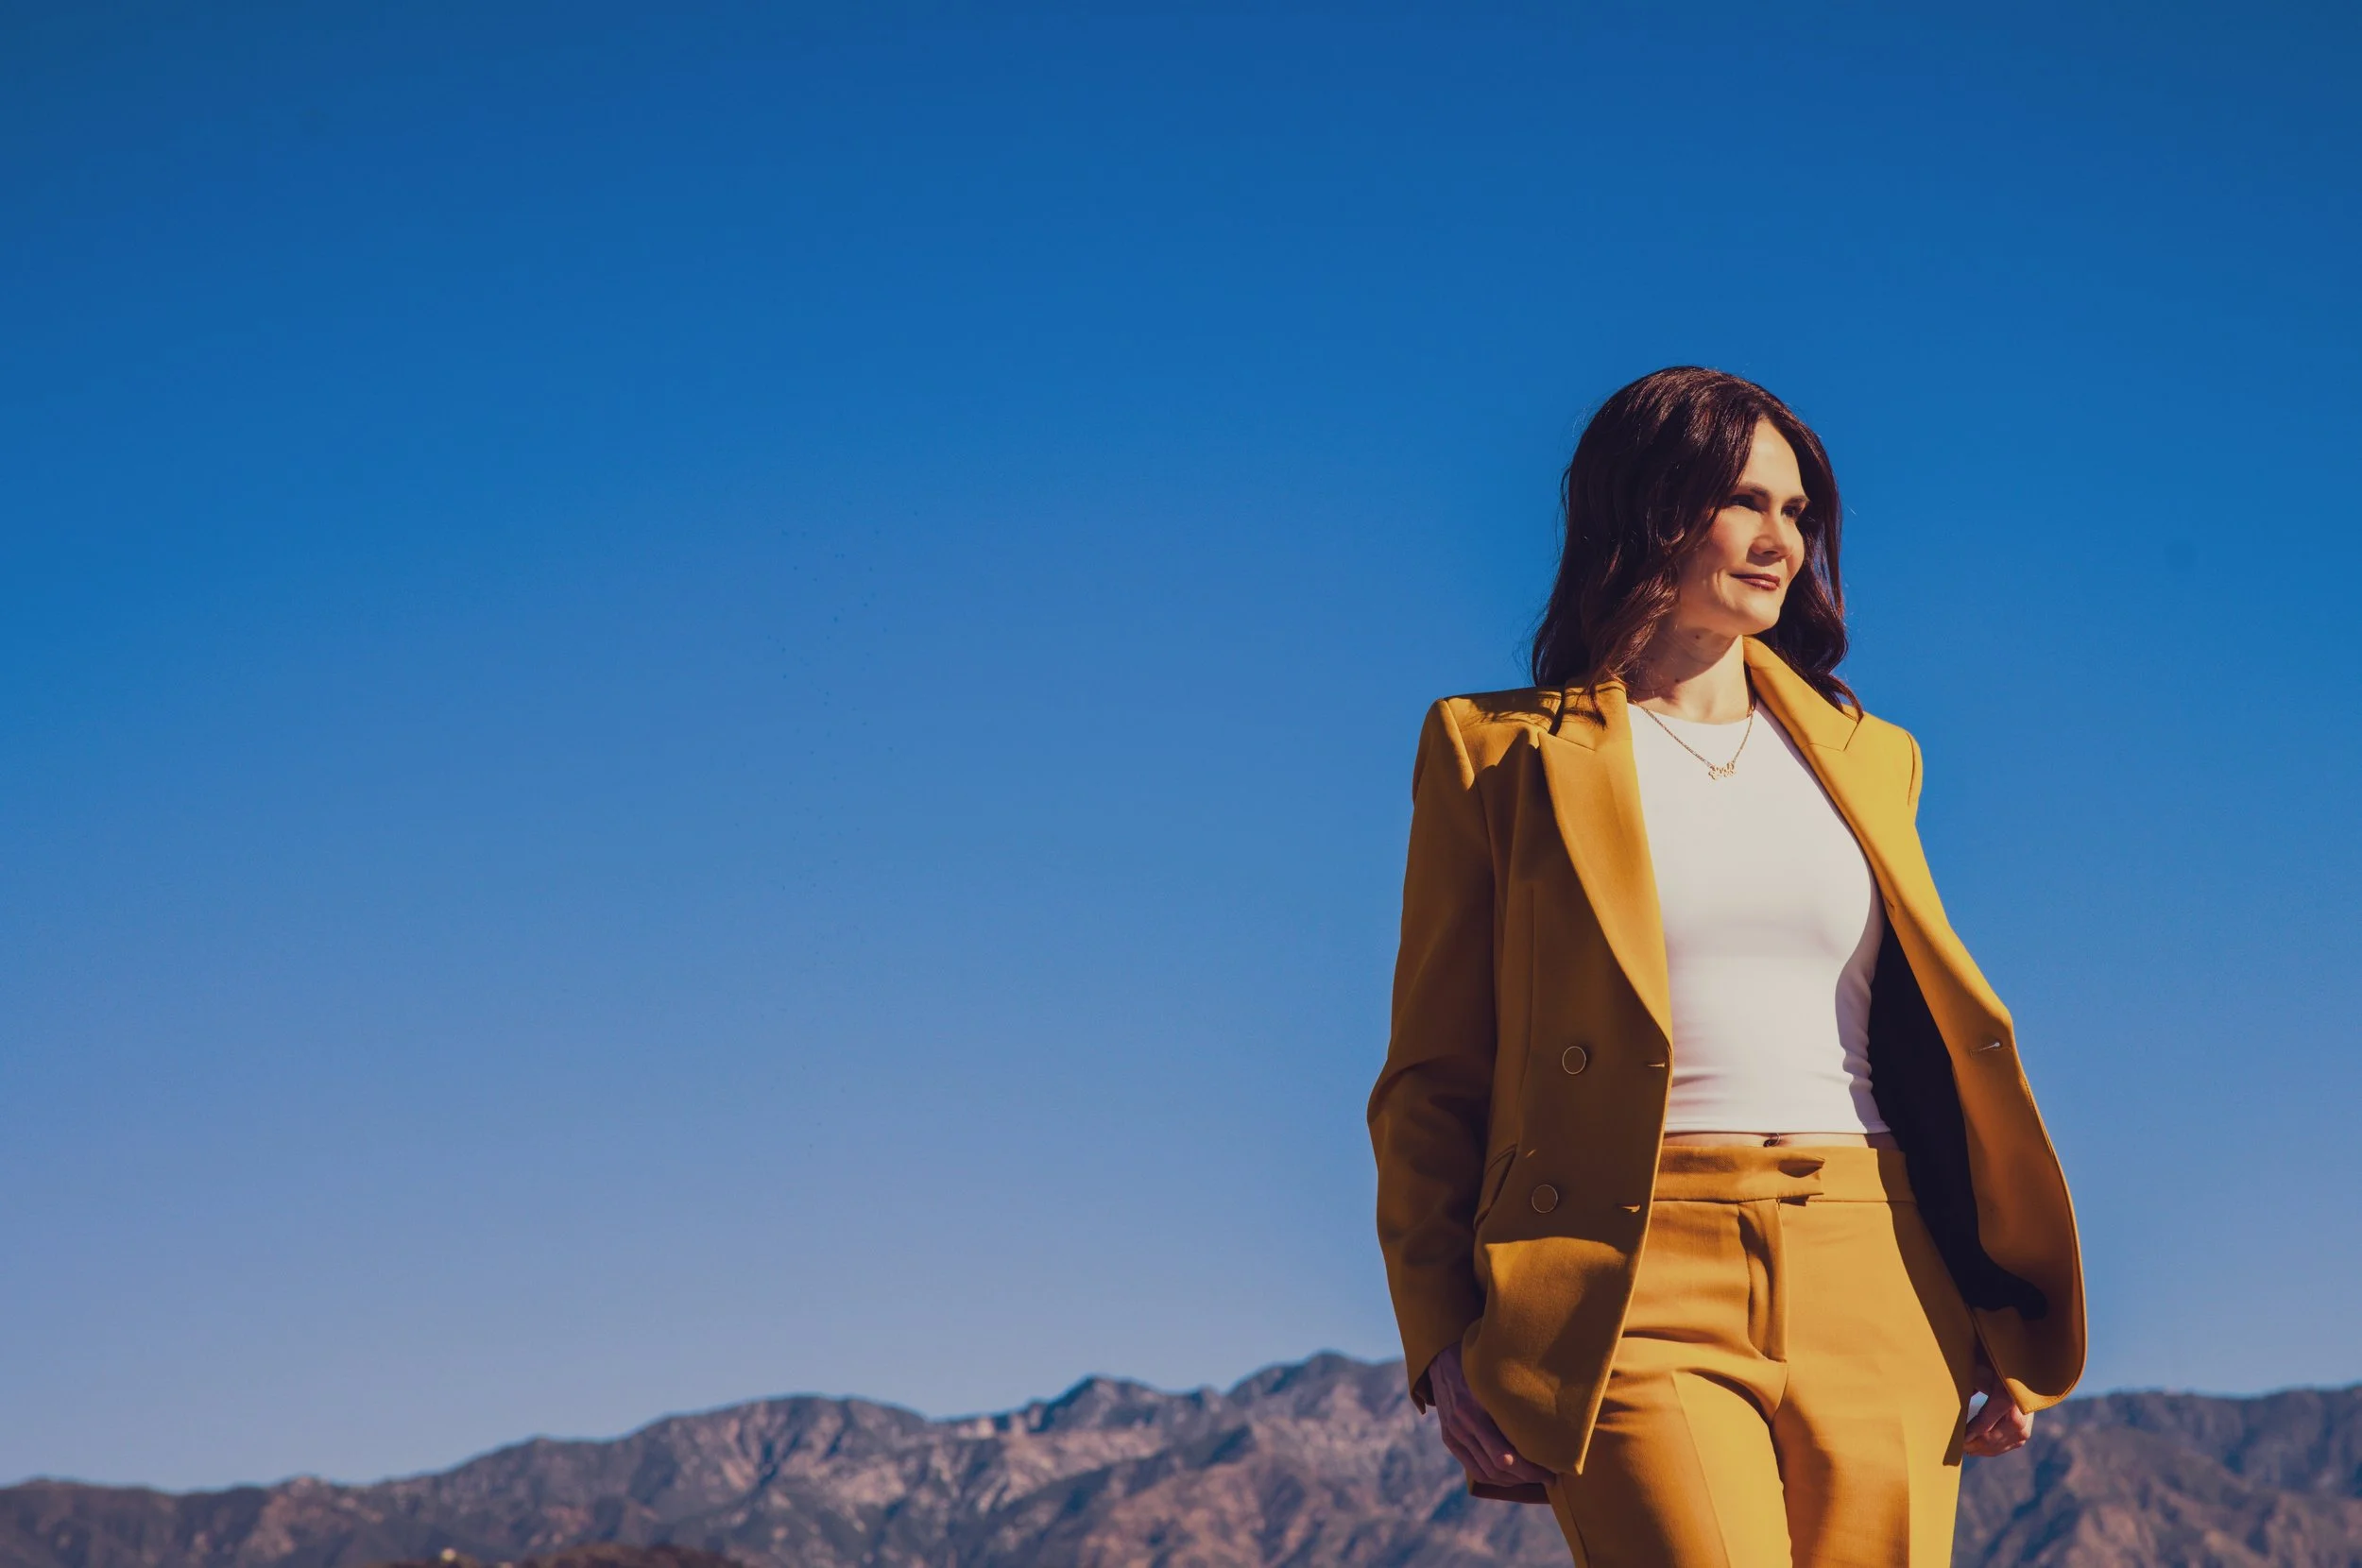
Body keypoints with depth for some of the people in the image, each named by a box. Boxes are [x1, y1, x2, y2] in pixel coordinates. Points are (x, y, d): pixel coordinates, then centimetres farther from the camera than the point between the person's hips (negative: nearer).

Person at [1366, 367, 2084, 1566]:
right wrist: (1441, 1341, -5)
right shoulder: (1500, 754, 8)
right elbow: (1431, 1081, 7)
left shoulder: (1865, 756, 19)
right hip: (1635, 1292, -4)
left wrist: (1998, 1324, 10)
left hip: (1874, 1293, 4)